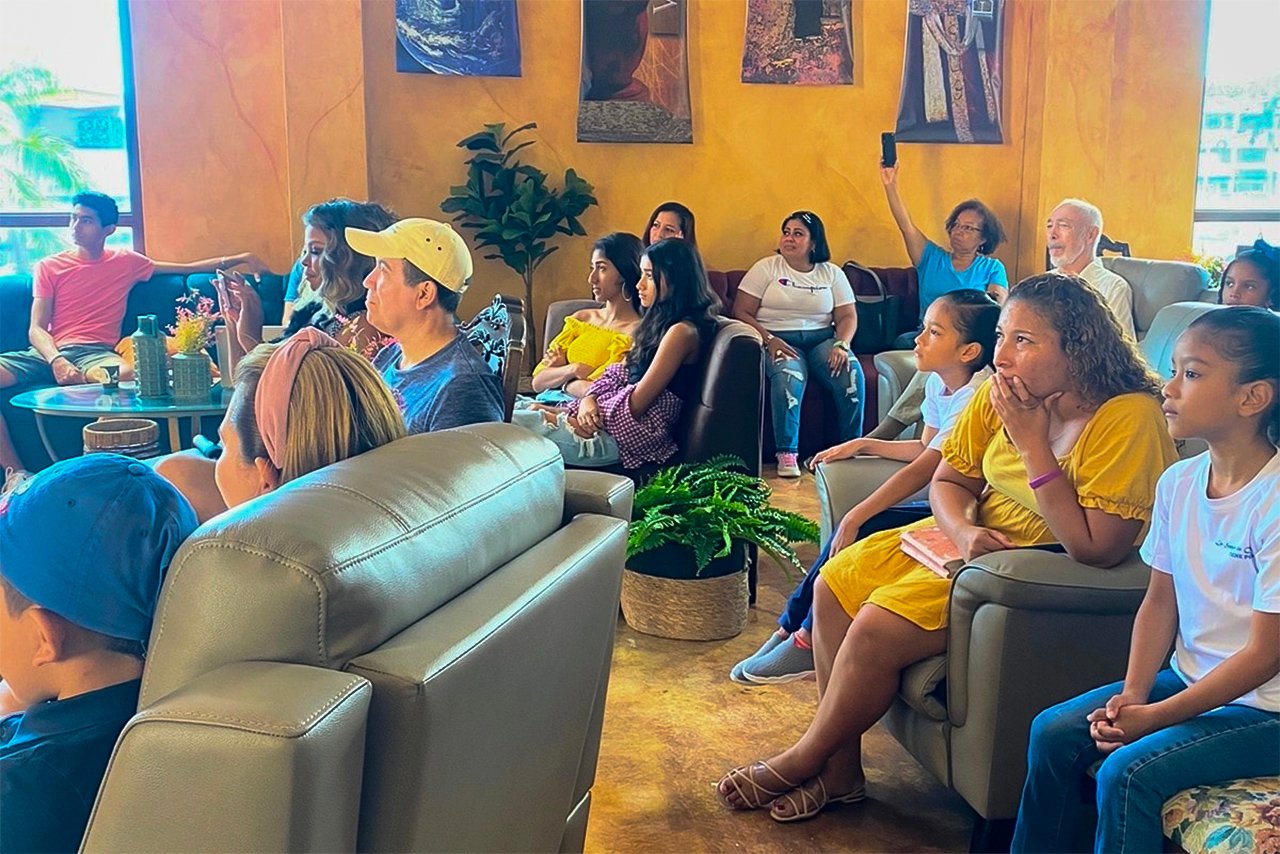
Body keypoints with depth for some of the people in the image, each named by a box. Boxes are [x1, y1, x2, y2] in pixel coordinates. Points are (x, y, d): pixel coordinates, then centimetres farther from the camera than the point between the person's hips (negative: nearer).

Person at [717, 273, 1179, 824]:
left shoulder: (1130, 418, -26)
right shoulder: (999, 394, -6)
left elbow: (1096, 551, -29)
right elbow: (947, 480, 5)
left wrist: (1033, 443, -30)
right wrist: (964, 532, -19)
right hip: (974, 537, 8)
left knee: (877, 629, -19)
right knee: (835, 583, -1)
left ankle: (805, 759, 7)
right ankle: (841, 768, 8)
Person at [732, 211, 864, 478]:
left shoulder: (833, 274, 13)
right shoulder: (766, 268, 6)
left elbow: (848, 316, 7)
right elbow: (741, 312, -1)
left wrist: (841, 345, -14)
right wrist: (769, 340, -17)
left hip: (821, 338, 2)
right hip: (778, 340, -2)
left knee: (851, 373, -28)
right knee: (788, 375, -37)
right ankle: (787, 453, -29)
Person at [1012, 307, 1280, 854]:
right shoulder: (1179, 482, 0)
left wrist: (1155, 717, -18)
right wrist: (1132, 694, -6)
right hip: (1189, 677, 8)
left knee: (1127, 770, -22)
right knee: (1053, 732, -1)